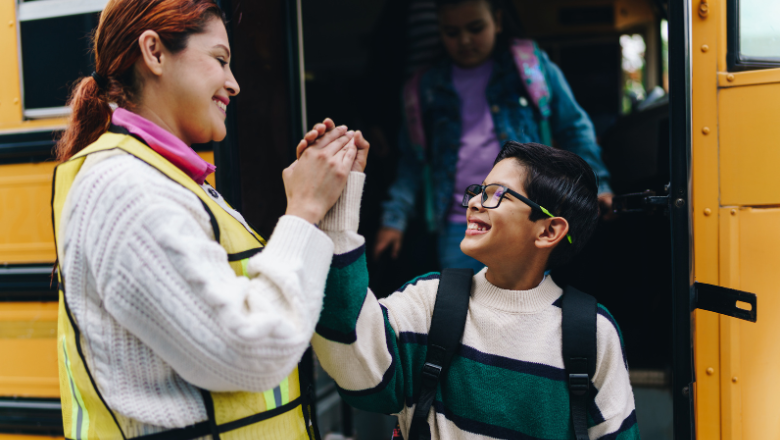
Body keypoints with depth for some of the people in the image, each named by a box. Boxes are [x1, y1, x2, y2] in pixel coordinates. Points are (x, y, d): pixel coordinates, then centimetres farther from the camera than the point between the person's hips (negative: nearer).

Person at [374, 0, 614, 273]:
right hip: (459, 229, 2)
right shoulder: (428, 84, 9)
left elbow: (573, 128, 9)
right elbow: (412, 160, 13)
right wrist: (394, 218, 6)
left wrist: (596, 184, -1)